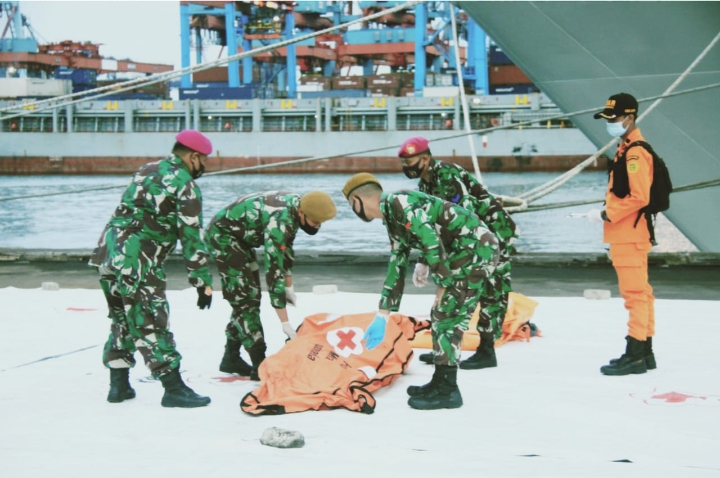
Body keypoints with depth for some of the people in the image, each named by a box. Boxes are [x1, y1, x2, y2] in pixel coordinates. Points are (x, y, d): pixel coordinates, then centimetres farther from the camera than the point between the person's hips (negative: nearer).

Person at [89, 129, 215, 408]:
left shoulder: (147, 171, 19)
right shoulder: (184, 186, -6)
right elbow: (192, 238, -9)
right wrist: (203, 282, -5)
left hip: (108, 254, 8)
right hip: (136, 265, -8)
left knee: (122, 322, 17)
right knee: (151, 324, -6)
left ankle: (119, 386, 23)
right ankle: (174, 389, -3)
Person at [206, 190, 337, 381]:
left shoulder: (297, 204, -8)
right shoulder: (279, 221, -34)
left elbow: (285, 249, 8)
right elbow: (273, 270, -34)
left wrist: (289, 287, 9)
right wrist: (285, 323, -32)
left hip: (241, 237, 10)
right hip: (223, 235, -10)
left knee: (250, 297, 13)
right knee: (245, 299, -13)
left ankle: (231, 358, 23)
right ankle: (260, 366, -11)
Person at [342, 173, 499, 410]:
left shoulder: (397, 202, -13)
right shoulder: (392, 220, 19)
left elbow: (431, 240, -21)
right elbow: (396, 268, 22)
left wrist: (443, 283, -13)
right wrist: (382, 317, 22)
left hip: (475, 248, -10)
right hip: (466, 252, 10)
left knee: (447, 317, -6)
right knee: (442, 316, 14)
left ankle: (447, 390, 1)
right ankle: (441, 382, 23)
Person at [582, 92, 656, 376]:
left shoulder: (635, 152, -16)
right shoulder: (626, 149, 16)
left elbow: (639, 197, -23)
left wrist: (606, 215, -16)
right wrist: (607, 214, 12)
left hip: (630, 235, -11)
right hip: (626, 234, 11)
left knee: (635, 293, -8)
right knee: (639, 292, 13)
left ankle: (636, 355, -7)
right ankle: (643, 352, 20)